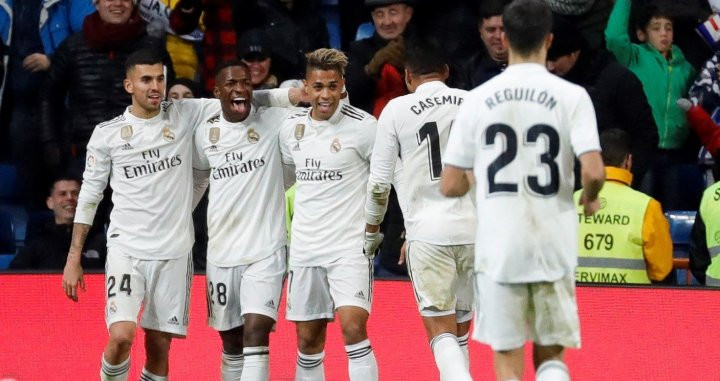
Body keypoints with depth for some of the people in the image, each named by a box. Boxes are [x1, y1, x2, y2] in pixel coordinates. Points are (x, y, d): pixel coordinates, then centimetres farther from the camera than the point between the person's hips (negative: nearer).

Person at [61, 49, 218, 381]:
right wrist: (73, 259, 5)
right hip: (126, 249, -2)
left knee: (159, 346, 4)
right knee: (121, 336, -20)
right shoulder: (107, 133, 2)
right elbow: (89, 196, 8)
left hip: (175, 252, 2)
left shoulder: (185, 115, 4)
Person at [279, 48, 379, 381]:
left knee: (353, 327, -20)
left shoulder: (363, 126, -9)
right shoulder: (291, 127, 6)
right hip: (304, 249, 5)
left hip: (349, 247, -5)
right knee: (307, 340, 8)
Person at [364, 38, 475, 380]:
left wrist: (371, 231, 16)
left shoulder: (397, 109, 0)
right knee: (460, 331, 14)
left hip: (428, 231, -3)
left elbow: (379, 182, 2)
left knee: (441, 331, -4)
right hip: (474, 228, 3)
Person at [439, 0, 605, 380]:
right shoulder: (571, 96, -4)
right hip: (553, 246, 0)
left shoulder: (478, 99, 1)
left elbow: (450, 186, 2)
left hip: (498, 248, 0)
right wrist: (590, 199, 8)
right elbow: (593, 172, -14)